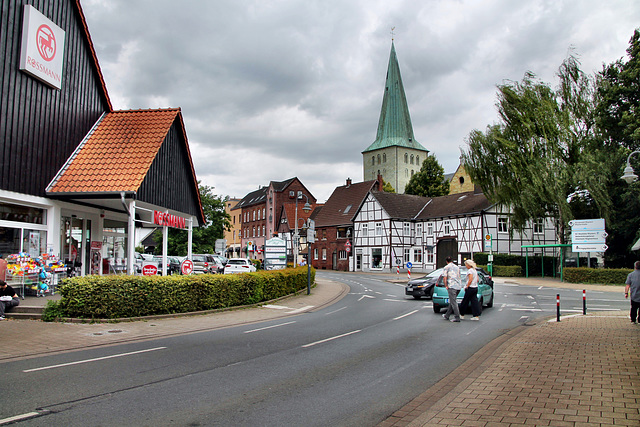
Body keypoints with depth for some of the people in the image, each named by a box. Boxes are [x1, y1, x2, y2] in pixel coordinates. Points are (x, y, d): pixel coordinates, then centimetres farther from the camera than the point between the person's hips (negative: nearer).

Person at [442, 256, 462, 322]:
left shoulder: (446, 267, -1)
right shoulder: (457, 267, 19)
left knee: (453, 302, -7)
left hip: (452, 286, -7)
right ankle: (447, 316, 23)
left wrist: (446, 286, -1)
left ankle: (457, 317, -13)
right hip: (458, 286, 7)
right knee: (452, 301, 14)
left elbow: (444, 278, -9)